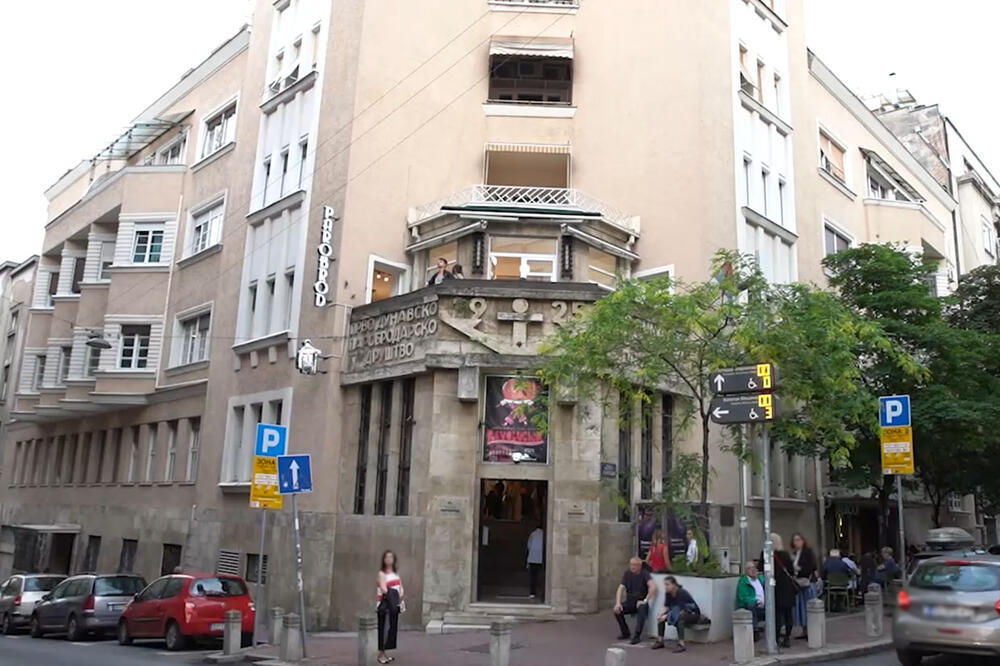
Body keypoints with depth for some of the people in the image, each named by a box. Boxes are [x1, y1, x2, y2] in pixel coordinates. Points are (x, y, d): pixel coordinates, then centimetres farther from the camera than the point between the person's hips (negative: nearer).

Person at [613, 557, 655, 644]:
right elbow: (621, 588, -6)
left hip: (640, 602, -4)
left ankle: (637, 636, -26)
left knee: (642, 608, -36)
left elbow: (653, 587, -25)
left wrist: (645, 601, -25)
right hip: (629, 602, 4)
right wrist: (618, 603, -20)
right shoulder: (627, 574, 2)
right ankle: (625, 632, 3)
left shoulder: (644, 574, -11)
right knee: (617, 610, -21)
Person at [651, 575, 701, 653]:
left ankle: (681, 644, -37)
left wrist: (666, 616, -34)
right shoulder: (668, 594, -6)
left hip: (693, 614, -8)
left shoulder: (681, 593, -28)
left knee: (679, 617, -37)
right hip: (679, 612, 8)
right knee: (661, 617, -8)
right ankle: (660, 641, -3)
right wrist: (660, 614, -24)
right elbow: (666, 607, -3)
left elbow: (681, 611, -32)